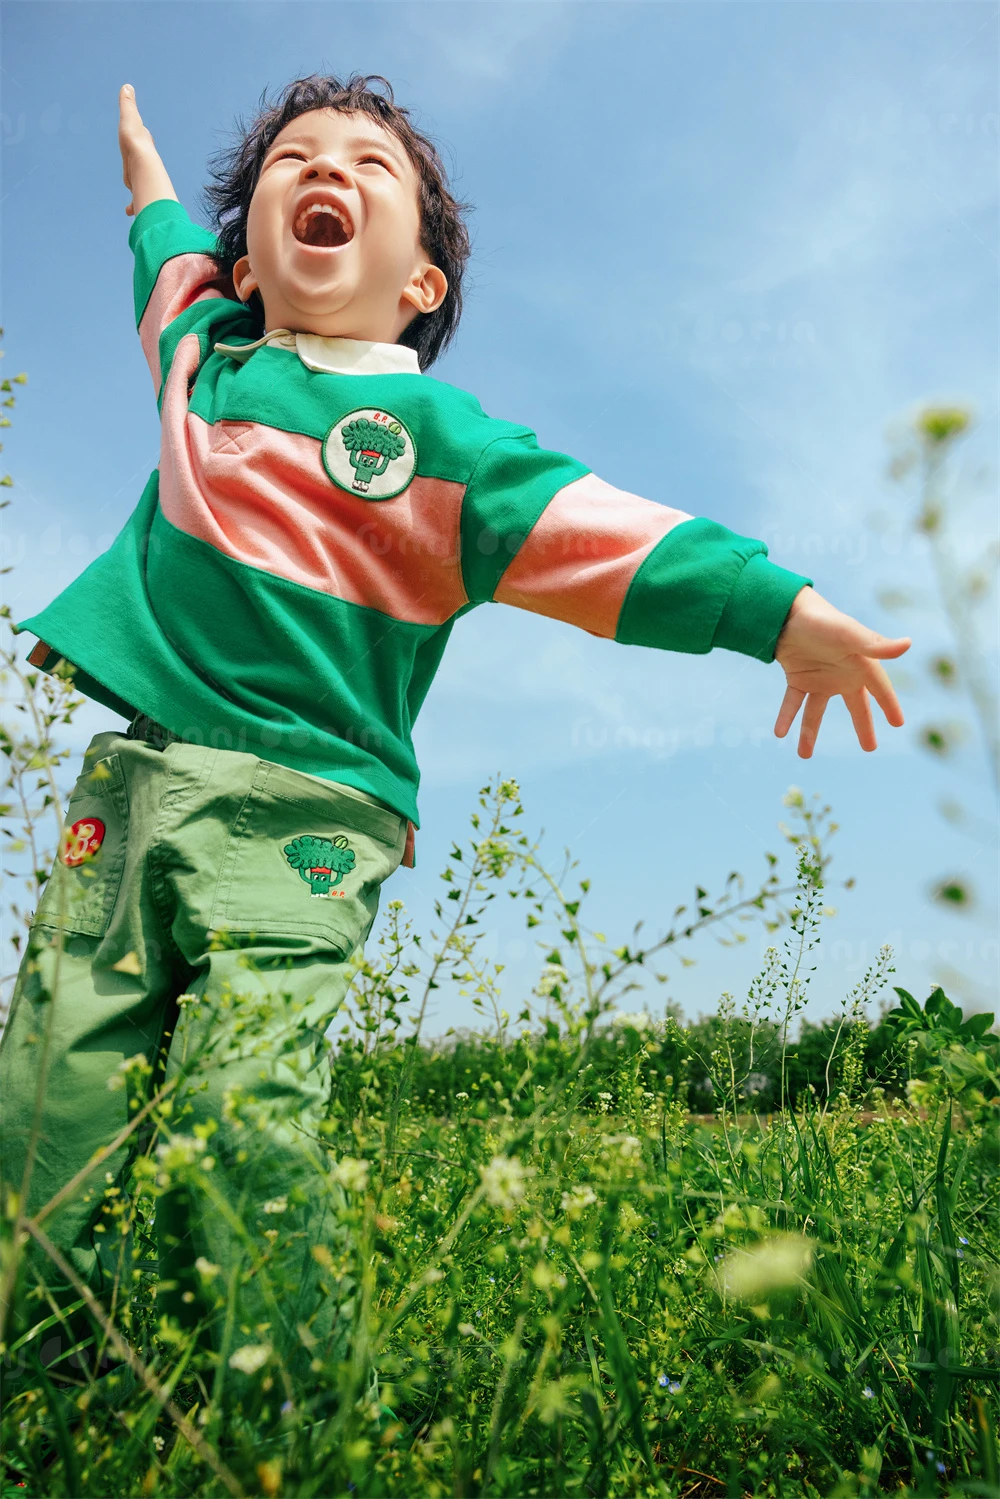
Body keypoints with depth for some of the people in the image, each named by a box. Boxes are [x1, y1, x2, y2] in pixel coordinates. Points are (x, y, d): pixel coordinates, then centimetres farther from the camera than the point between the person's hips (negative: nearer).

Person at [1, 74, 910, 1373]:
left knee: (245, 1117, -18)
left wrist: (780, 609, -7)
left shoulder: (438, 432, 6)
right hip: (129, 778, 5)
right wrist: (144, 158, 64)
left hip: (299, 817, -4)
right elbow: (169, 245, 44)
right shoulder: (205, 351, 20)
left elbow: (607, 536, -1)